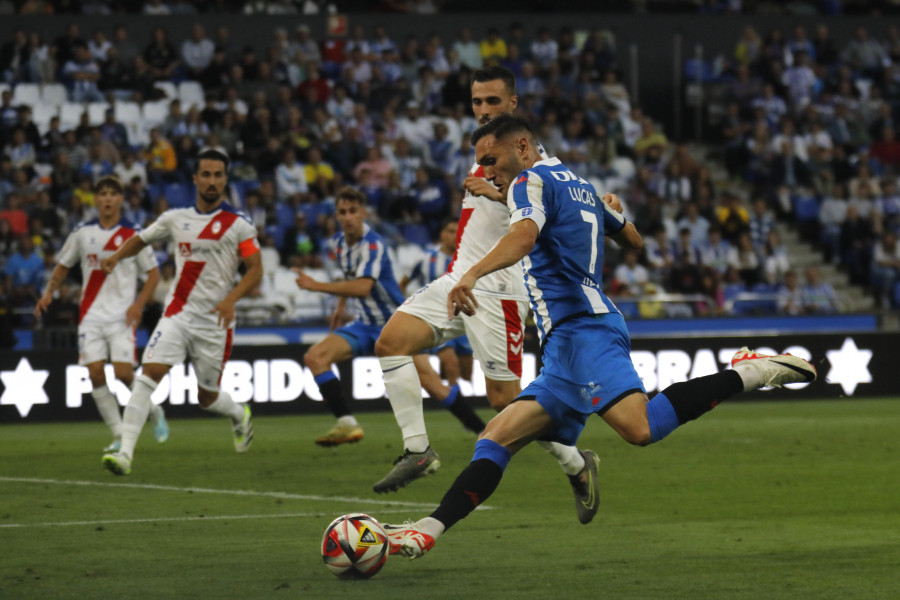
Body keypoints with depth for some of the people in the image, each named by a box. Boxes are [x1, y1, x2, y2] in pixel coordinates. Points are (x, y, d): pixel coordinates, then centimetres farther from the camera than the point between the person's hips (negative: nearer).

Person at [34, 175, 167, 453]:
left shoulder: (134, 234, -1)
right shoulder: (82, 233, 6)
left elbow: (153, 273, 3)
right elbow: (63, 265, 19)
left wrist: (139, 304, -10)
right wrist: (49, 292, 3)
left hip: (122, 315, -3)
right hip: (91, 313, 3)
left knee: (123, 372, -13)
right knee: (95, 373, -9)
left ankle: (154, 412, 16)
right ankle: (119, 435, 0)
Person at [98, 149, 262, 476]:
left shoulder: (239, 225, -2)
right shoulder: (175, 219, 7)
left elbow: (255, 270, -4)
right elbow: (141, 239, 22)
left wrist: (231, 298, -21)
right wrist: (116, 256, 2)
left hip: (215, 322, -2)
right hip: (178, 314, 2)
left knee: (207, 397, 9)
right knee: (149, 374, -19)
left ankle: (239, 415, 46)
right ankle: (125, 452, -23)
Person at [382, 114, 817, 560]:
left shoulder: (531, 181, 1)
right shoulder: (579, 185, 26)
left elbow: (525, 235, -23)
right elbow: (633, 241, 40)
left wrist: (474, 272, -39)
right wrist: (611, 210, 62)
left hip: (581, 331, -11)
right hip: (566, 353, 11)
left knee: (641, 428, -30)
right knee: (495, 439, 4)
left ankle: (747, 373, -20)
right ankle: (427, 531, -4)